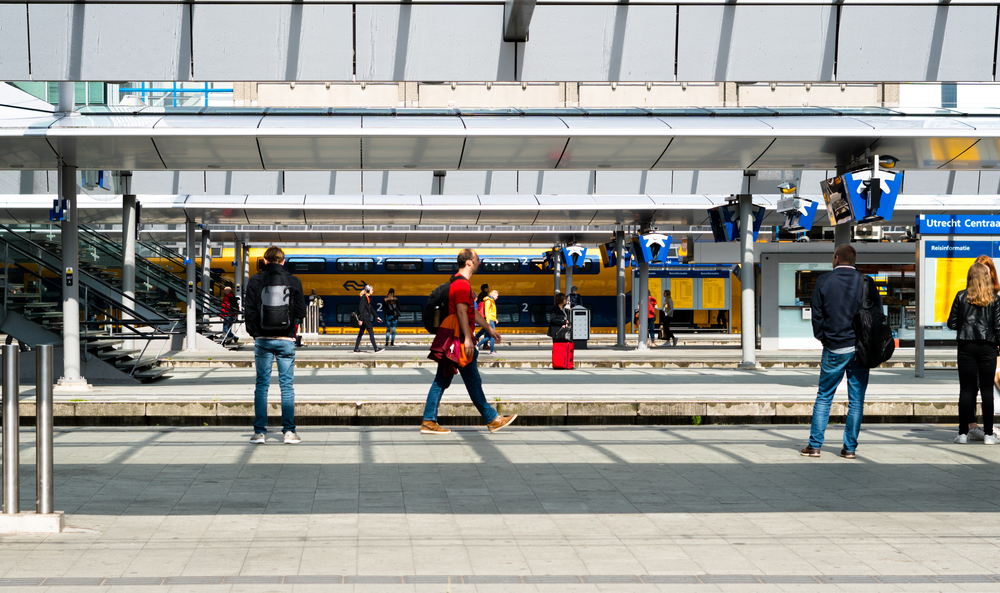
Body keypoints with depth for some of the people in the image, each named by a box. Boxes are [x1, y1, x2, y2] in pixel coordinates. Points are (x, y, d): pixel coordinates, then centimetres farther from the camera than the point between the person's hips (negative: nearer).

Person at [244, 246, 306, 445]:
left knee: (261, 385, 5)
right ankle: (289, 431, 1)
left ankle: (259, 431, 4)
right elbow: (301, 311, 0)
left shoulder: (255, 281, -1)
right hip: (286, 339, 0)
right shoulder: (293, 281, 0)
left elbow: (250, 311, -2)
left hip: (263, 339, 0)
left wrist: (254, 332, 11)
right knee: (287, 385, 4)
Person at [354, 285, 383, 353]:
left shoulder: (368, 298, 16)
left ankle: (356, 348, 13)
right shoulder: (364, 298, -14)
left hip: (367, 318, 10)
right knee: (371, 333, -7)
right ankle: (376, 348, -5)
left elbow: (371, 309, 22)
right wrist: (361, 319, -21)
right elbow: (361, 309, -18)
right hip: (364, 318, -10)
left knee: (361, 333, 10)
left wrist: (377, 317, 23)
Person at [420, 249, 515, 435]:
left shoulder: (459, 283, 21)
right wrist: (467, 339, -28)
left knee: (441, 381, 7)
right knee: (473, 382, -2)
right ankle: (492, 420, 7)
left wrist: (489, 329, 33)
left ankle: (429, 422, 4)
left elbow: (472, 311, 29)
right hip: (459, 342, -11)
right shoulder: (462, 284, -14)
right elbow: (461, 312, -23)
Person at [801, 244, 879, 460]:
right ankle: (850, 448, 6)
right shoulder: (866, 283, 1)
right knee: (856, 400, 6)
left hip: (834, 349, -1)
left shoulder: (823, 281, -2)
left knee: (824, 397, 8)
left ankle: (814, 445, 5)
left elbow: (816, 314, -1)